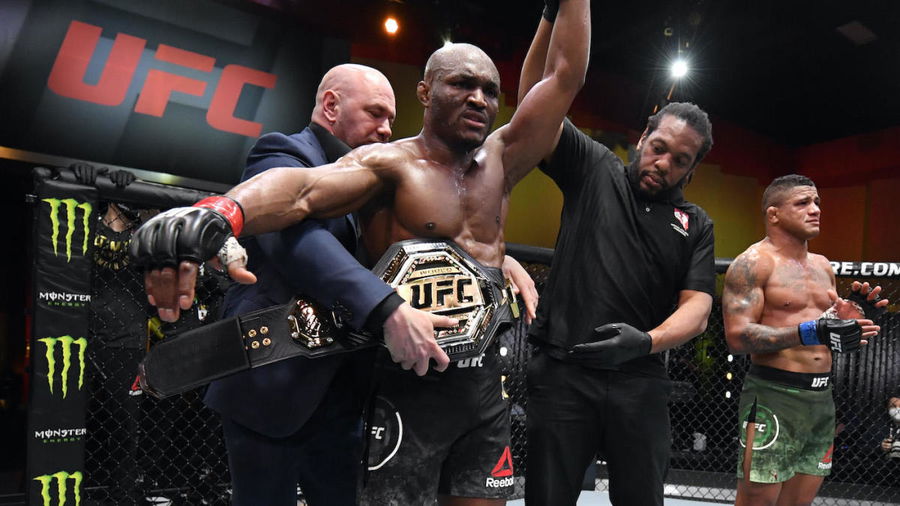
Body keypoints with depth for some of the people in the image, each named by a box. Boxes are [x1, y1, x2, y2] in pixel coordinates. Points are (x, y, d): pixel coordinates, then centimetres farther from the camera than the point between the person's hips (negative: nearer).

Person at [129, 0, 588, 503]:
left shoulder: (501, 161, 9)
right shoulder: (391, 164, -9)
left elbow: (565, 76, 8)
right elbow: (301, 188, -27)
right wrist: (216, 217, -47)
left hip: (485, 378, 6)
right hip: (411, 380, -5)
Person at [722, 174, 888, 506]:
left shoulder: (823, 266, 15)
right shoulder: (753, 263, -10)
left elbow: (837, 332, 22)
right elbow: (737, 337, -20)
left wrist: (856, 314, 1)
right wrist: (810, 332, -27)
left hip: (822, 397, 8)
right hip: (772, 395, -8)